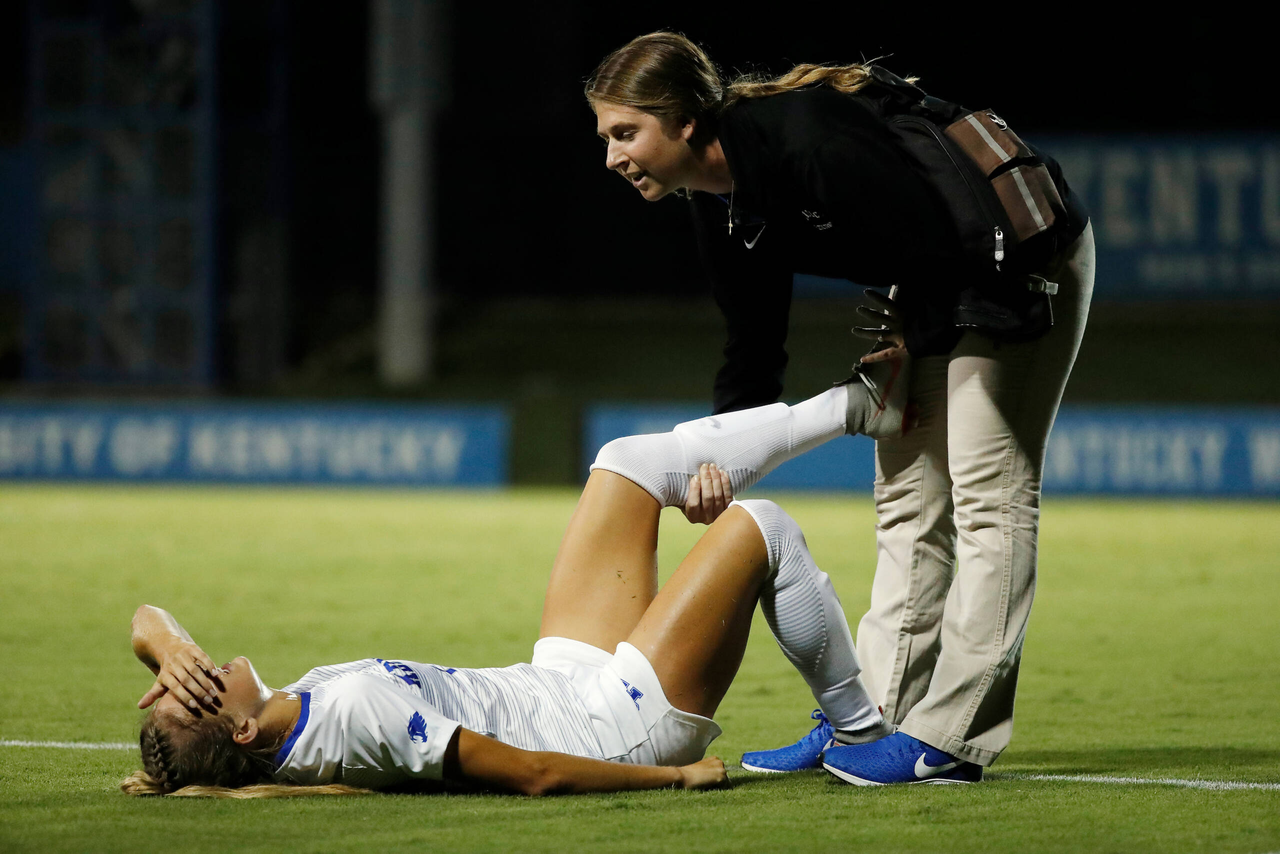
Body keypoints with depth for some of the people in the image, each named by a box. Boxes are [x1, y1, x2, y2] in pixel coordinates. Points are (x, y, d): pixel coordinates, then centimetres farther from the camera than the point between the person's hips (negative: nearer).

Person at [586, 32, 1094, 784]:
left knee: (989, 494, -9)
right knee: (908, 498, 10)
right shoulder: (720, 201, -4)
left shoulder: (808, 144, -33)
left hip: (1027, 263, -10)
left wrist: (920, 336, -13)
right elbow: (753, 346, 3)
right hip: (939, 290, 10)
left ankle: (949, 736, -11)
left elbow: (942, 240, -30)